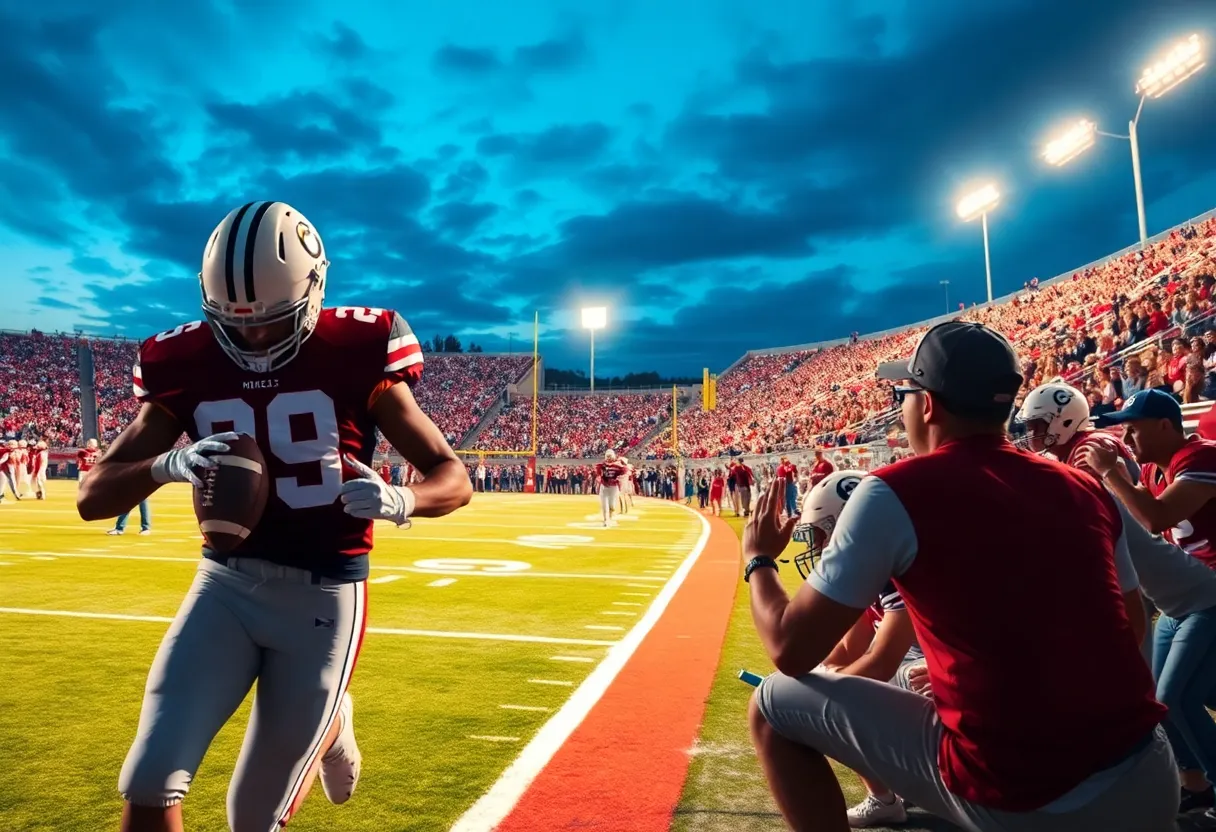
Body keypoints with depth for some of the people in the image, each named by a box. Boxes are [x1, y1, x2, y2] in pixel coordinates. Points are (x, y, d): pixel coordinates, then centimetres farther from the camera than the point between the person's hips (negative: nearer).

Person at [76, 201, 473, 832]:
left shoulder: (355, 355, -10)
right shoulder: (186, 365, -1)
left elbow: (453, 477, -7)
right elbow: (91, 497, -1)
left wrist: (399, 502, -30)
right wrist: (168, 464, -23)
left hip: (324, 592, -2)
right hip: (226, 583, 3)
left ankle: (328, 726, 41)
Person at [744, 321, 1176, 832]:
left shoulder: (895, 492, -10)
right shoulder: (1084, 489, 6)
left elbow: (792, 649, -6)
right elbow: (1129, 633, 19)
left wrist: (759, 559, 13)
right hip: (1151, 783, 6)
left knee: (773, 707, 8)